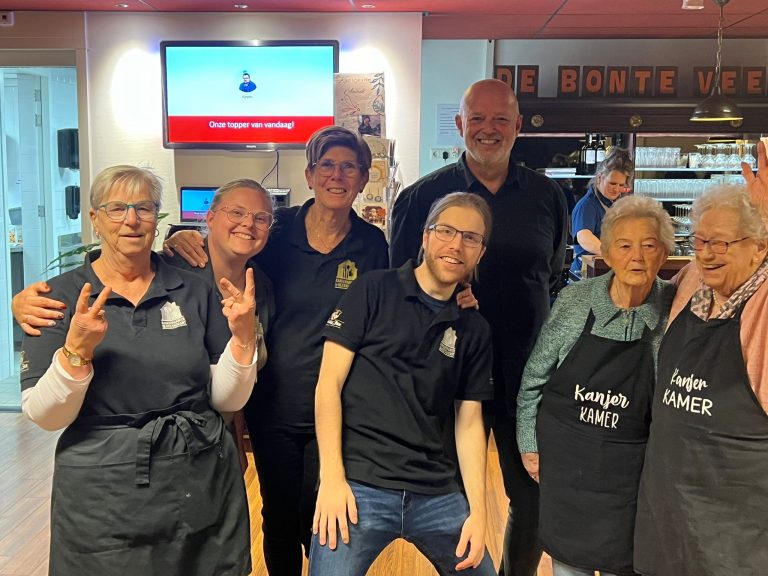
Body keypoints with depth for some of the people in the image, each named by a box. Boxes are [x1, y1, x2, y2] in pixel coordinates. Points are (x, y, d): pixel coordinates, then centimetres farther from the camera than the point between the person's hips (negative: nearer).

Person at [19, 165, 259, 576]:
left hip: (203, 487, 2)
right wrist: (76, 351, -24)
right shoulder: (62, 295, -3)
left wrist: (242, 336, -14)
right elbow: (43, 416, -9)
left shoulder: (195, 292, 1)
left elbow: (226, 399, 1)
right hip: (103, 496, -2)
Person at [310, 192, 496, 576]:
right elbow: (329, 383, -6)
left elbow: (469, 422, 10)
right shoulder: (374, 292, -3)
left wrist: (478, 510, 1)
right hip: (359, 486, -4)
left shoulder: (474, 331, 10)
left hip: (436, 494, 4)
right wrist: (332, 478, -13)